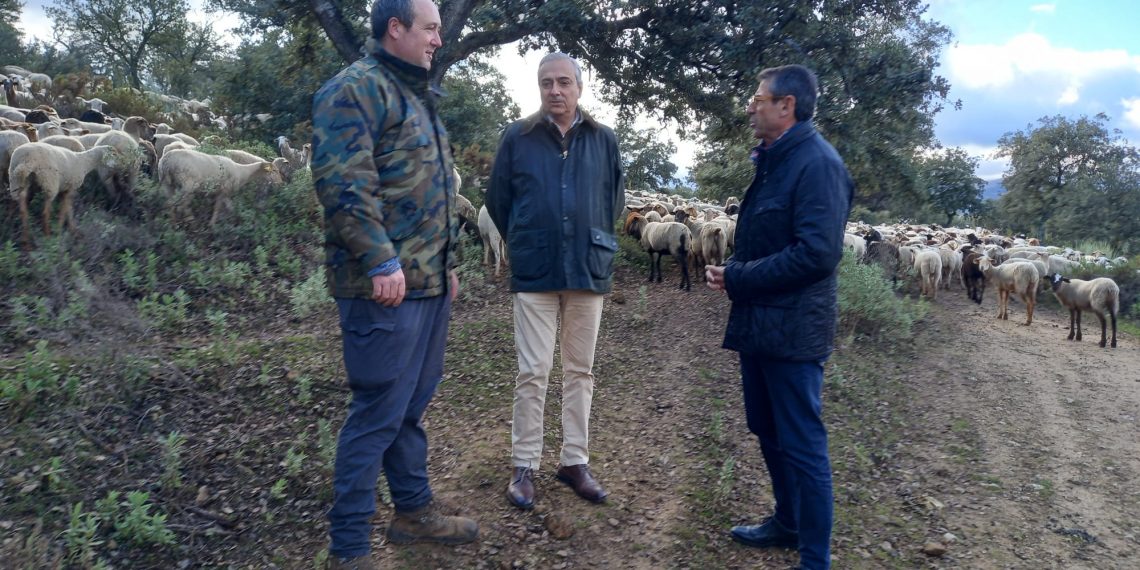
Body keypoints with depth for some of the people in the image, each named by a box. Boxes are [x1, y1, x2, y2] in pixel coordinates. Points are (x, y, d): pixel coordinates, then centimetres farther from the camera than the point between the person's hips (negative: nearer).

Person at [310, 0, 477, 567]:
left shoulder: (416, 96, 22)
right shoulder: (356, 88, -9)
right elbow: (341, 182, -20)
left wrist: (446, 261, 22)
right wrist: (380, 261, -23)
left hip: (430, 281, 10)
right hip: (388, 284, -9)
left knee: (412, 403, 18)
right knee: (379, 413, -3)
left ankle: (414, 509, 34)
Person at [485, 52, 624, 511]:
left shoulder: (604, 140, 5)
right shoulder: (517, 137, 1)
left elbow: (615, 199, 17)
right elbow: (497, 199, 9)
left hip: (589, 271, 2)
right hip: (534, 273, -2)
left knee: (580, 371, 10)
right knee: (533, 373, 1)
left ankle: (575, 461, 22)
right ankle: (524, 465, 14)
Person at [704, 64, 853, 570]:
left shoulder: (817, 163, -16)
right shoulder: (774, 161, 14)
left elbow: (817, 253, -25)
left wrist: (737, 278, -19)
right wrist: (732, 271, 2)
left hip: (791, 329, -10)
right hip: (758, 322, 10)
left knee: (803, 445, 1)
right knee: (769, 432, 21)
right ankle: (788, 522, 40)